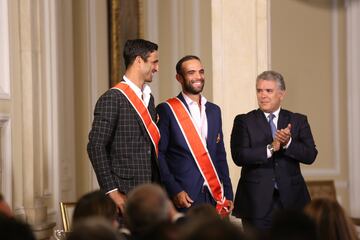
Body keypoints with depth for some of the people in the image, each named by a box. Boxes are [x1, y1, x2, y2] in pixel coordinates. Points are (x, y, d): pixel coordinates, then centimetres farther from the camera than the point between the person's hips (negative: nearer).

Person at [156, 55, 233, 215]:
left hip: (214, 196, 5)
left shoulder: (214, 110, 15)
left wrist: (227, 194, 12)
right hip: (184, 197, -5)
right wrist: (174, 190, -14)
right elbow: (158, 155, -6)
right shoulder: (166, 110, -2)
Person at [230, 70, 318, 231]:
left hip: (291, 199, 2)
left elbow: (310, 156, -1)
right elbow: (238, 156, -10)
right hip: (257, 202, -1)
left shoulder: (298, 121, 8)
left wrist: (288, 143, -17)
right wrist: (270, 148, -18)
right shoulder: (243, 121, 3)